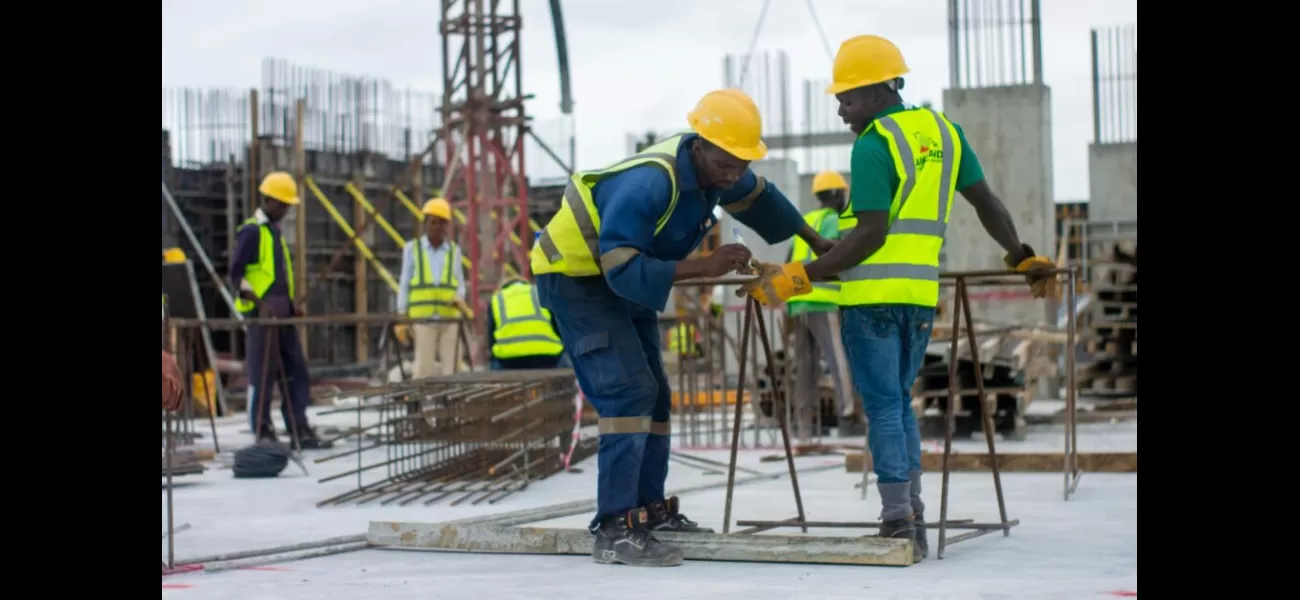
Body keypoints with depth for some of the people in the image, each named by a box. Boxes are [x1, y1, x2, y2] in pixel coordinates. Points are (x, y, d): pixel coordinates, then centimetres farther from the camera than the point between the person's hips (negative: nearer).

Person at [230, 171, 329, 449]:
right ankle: (263, 434, 1)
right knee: (263, 375, -4)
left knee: (298, 373, 6)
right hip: (261, 314, -9)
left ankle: (300, 431, 9)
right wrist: (259, 302, -22)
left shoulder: (275, 231, 18)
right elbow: (236, 274, -11)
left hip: (282, 314, 9)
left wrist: (291, 301, 11)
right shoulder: (251, 231, -8)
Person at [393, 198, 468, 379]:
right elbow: (404, 285, 5)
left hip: (449, 318, 2)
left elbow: (460, 285, 12)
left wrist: (459, 299, -12)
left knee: (448, 369, -2)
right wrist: (401, 320, -1)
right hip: (423, 319, -2)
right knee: (424, 368, -10)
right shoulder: (412, 249, 4)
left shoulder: (453, 250, 10)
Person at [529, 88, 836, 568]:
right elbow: (623, 270, -38)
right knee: (629, 391, -20)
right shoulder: (649, 184, -35)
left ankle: (650, 508, 25)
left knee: (653, 395, 13)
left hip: (625, 279, 9)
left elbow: (757, 199, 13)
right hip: (577, 276, -9)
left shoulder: (712, 166, -9)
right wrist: (704, 266, -40)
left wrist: (816, 242, 22)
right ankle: (614, 530, -22)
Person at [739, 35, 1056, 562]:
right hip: (921, 294, 7)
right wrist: (1022, 257, 28)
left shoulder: (874, 146, -9)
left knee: (884, 407, -2)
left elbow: (871, 234, -16)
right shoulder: (943, 131, 12)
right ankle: (911, 520, 13)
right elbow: (986, 201, 16)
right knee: (898, 402, 16)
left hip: (873, 294, -7)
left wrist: (802, 277, -15)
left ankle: (898, 523, -5)